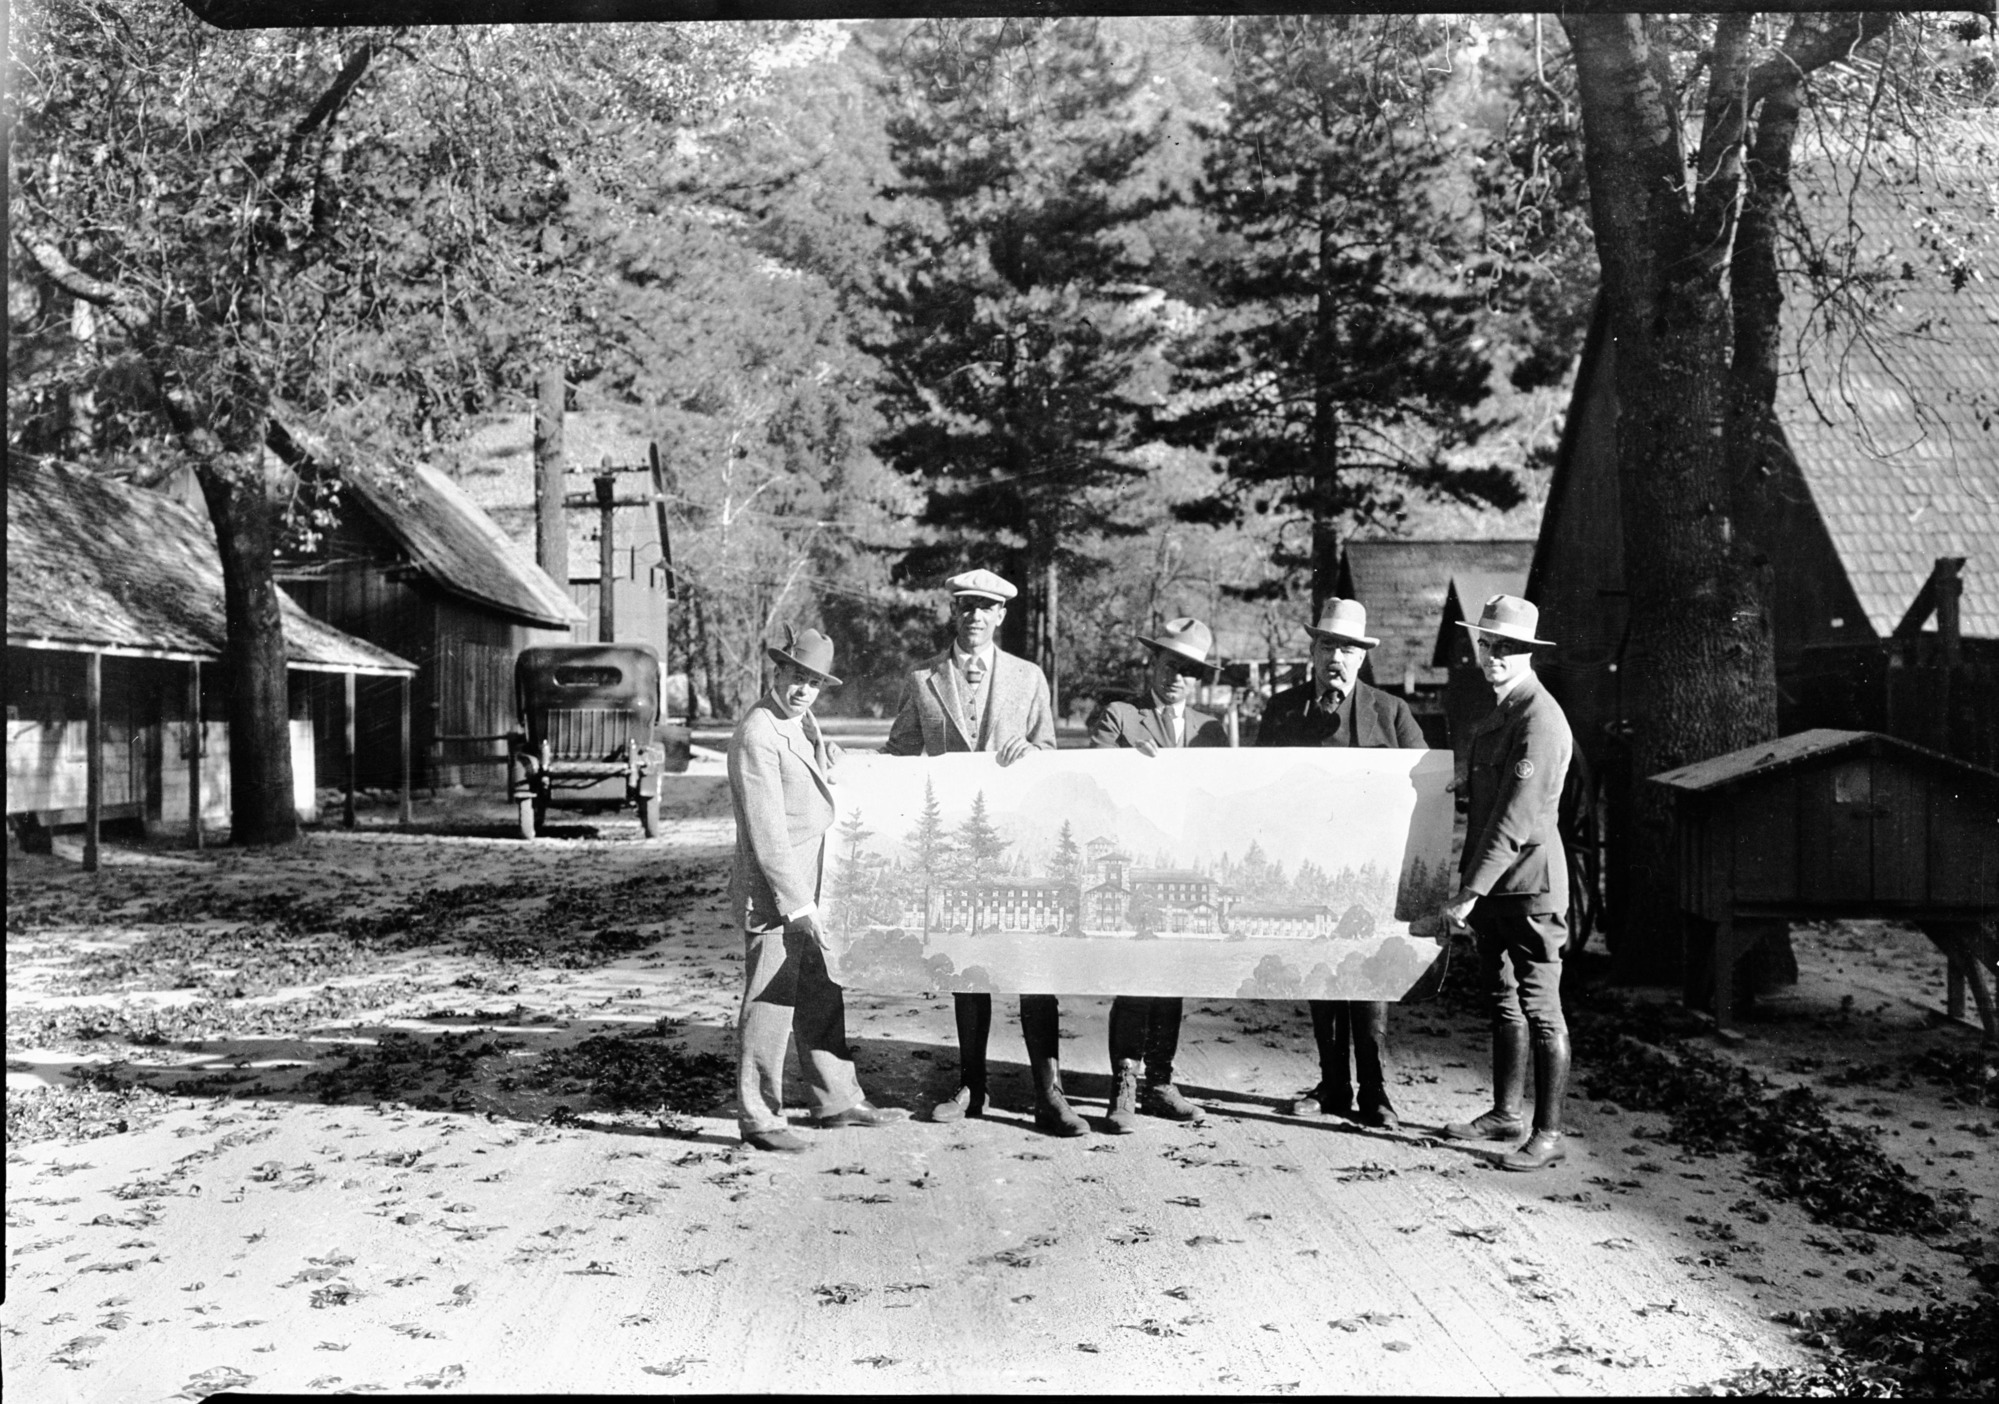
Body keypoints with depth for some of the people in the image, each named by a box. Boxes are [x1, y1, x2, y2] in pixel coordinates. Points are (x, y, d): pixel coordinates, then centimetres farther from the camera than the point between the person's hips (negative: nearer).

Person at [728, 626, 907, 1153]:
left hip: (809, 889, 10)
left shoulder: (805, 725, 13)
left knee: (822, 999, 16)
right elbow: (766, 832, -21)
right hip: (774, 895, -10)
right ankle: (759, 1119, 6)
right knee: (770, 1005, -3)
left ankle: (837, 1101, 27)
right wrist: (798, 905, -22)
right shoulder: (757, 735, -17)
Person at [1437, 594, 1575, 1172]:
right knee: (1503, 1003, 17)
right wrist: (1470, 886, 17)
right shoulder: (1496, 714, 15)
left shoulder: (1540, 720, -16)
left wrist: (1469, 892, -22)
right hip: (1491, 886, 9)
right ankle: (1504, 1113, 28)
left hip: (1529, 885, -9)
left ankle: (1549, 1134, 4)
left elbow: (1515, 819, -22)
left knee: (1540, 1010, -3)